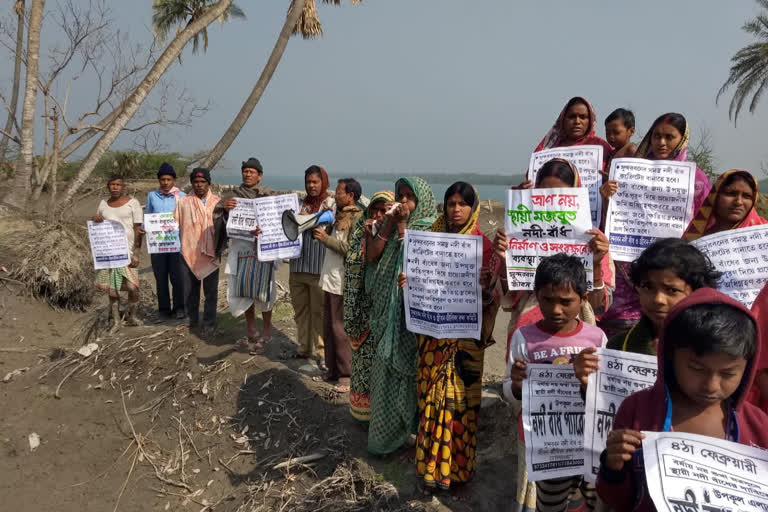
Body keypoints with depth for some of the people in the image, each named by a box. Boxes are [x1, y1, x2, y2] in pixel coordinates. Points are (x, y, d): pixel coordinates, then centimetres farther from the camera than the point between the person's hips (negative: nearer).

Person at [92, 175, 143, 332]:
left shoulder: (132, 203, 0)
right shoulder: (103, 204, 13)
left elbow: (138, 229, -4)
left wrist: (136, 251, -12)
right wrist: (95, 219, -2)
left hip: (127, 250, -4)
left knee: (132, 286, -10)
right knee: (111, 287, 5)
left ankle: (131, 315, 13)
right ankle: (116, 320, 17)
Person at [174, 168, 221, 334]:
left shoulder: (218, 202, 3)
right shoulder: (183, 202, 6)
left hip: (210, 253, -1)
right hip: (189, 253, 1)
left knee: (211, 291, 6)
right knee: (190, 290, 10)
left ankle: (209, 323, 18)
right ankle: (193, 320, 26)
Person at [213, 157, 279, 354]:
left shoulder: (269, 195, -2)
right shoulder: (234, 195, 11)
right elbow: (218, 217, 9)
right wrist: (223, 207, -14)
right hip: (240, 246, 4)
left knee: (261, 286, -6)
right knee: (241, 286, 7)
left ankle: (267, 330, 9)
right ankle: (251, 328, 23)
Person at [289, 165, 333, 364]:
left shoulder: (331, 204, -2)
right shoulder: (301, 204, 13)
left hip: (319, 267, -5)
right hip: (298, 265, 6)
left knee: (319, 310, 0)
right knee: (300, 309, 14)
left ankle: (322, 351, 10)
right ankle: (304, 347, 27)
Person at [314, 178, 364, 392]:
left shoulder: (357, 218, -13)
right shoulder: (340, 216, 16)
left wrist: (326, 238, -17)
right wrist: (320, 233, 7)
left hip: (343, 283, -9)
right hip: (330, 279, 9)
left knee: (340, 330, -3)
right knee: (328, 329, 14)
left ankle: (347, 375, 8)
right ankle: (333, 370, 25)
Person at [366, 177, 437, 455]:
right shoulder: (392, 224, 11)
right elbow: (371, 255, 1)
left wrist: (403, 228, -14)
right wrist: (389, 223, -5)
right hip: (388, 311, 5)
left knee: (410, 370, 3)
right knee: (386, 370, 11)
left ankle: (415, 428, 20)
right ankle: (384, 432, 24)